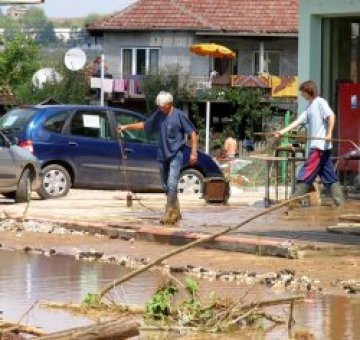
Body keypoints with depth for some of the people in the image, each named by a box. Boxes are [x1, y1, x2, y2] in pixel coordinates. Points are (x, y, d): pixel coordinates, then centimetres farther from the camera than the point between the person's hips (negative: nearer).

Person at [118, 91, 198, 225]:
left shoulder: (179, 115, -9)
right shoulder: (158, 115, 7)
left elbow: (192, 133, -7)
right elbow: (144, 125, 22)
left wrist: (193, 152, -11)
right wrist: (127, 127, 20)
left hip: (176, 154, -6)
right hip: (163, 154, 6)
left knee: (172, 184, -17)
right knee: (166, 185, 10)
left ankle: (170, 213, -16)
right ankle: (175, 212, 22)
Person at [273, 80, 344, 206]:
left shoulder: (320, 102, -6)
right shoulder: (310, 107, 20)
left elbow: (331, 116, -17)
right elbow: (298, 121, 15)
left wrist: (329, 133, -23)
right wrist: (282, 131, 6)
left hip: (320, 145, -9)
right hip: (316, 145, 9)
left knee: (306, 174, -7)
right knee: (330, 176, 8)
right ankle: (340, 202, 8)